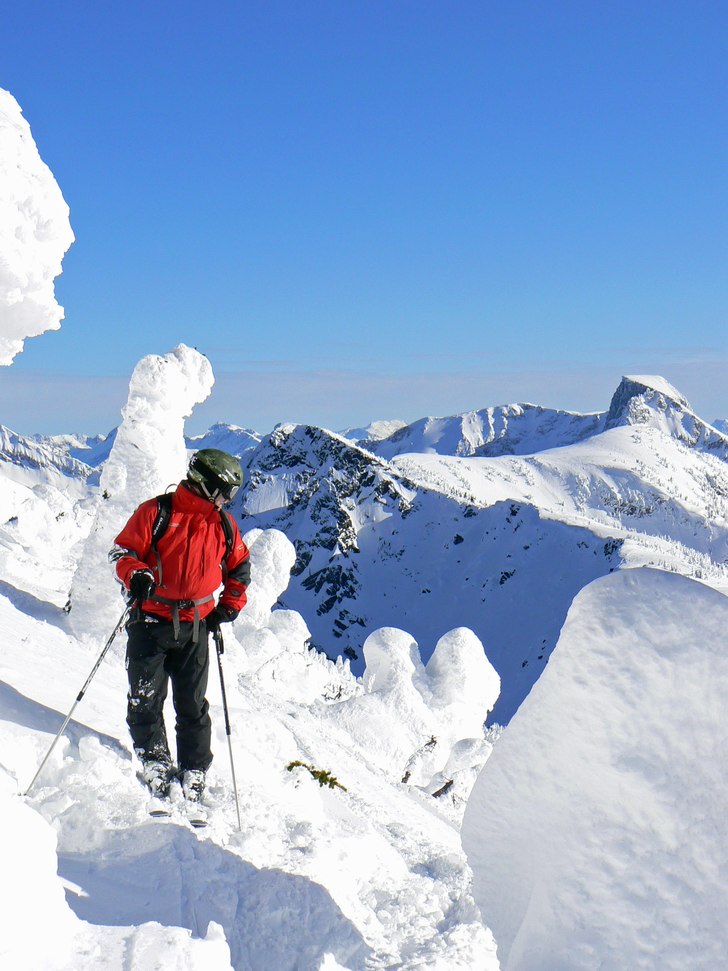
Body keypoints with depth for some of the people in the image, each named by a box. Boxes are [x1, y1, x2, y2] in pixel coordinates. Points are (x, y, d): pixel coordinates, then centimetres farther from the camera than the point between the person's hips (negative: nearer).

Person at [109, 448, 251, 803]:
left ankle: (194, 774, 12)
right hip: (151, 622, -3)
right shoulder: (157, 512, -3)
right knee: (146, 698, -3)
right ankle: (154, 761, 11)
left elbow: (239, 566, 24)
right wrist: (137, 574, -25)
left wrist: (230, 606, 12)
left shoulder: (224, 525, 12)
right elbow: (123, 550, -5)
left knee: (193, 705, 5)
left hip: (195, 627, 3)